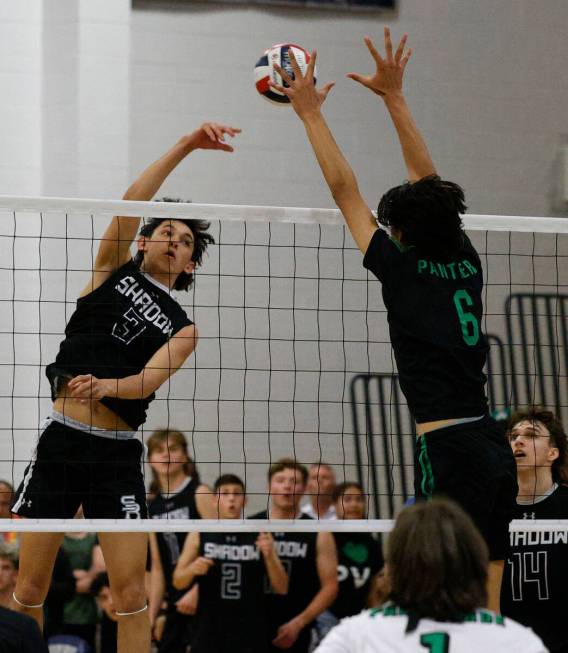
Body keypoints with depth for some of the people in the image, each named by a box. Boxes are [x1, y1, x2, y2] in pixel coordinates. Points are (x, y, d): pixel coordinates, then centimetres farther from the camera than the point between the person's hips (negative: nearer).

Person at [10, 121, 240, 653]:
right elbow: (129, 204, -4)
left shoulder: (182, 329, 11)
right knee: (29, 589, 0)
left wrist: (104, 387, -29)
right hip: (61, 437, 0)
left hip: (116, 454, 0)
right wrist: (185, 146, -10)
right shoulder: (114, 270, 11)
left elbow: (148, 381, -8)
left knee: (131, 592, -6)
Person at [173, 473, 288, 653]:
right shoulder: (199, 536, 3)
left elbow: (281, 589, 3)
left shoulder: (259, 537, 4)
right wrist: (192, 569, -17)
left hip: (249, 633, 1)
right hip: (209, 630, -1)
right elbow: (178, 582, 5)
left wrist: (269, 556, -14)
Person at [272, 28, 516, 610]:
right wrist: (392, 94, 29)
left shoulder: (403, 269, -3)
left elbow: (343, 188, 4)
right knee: (485, 616, 7)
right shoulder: (465, 265, 13)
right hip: (493, 447, 7)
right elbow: (427, 179, 23)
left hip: (449, 451, -7)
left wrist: (309, 110, 14)